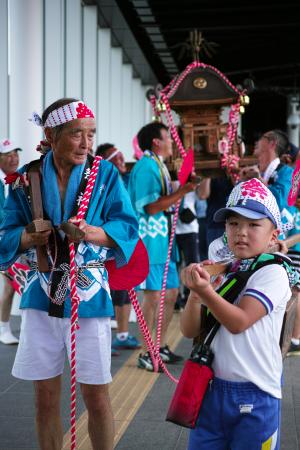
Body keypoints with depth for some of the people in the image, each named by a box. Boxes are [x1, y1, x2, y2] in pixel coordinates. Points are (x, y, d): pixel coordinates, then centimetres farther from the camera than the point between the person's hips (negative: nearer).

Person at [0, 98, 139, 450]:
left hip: (89, 298, -1)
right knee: (45, 400, 11)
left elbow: (127, 227, -6)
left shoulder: (105, 173, -3)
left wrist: (93, 233, -25)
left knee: (97, 399, 5)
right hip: (41, 298, 2)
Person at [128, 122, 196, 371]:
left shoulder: (159, 166, 17)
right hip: (151, 241, -10)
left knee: (171, 292, 14)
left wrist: (182, 189, 16)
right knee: (153, 295, -8)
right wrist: (181, 192, -22)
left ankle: (161, 347, 25)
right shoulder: (146, 166, -13)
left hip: (164, 240, 10)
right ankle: (146, 354, 1)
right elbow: (151, 207, -21)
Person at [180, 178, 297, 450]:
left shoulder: (273, 273, -9)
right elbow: (190, 331, 2)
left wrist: (206, 291, -30)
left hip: (255, 396, -5)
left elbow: (239, 322, -19)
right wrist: (195, 294, -15)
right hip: (213, 389, 5)